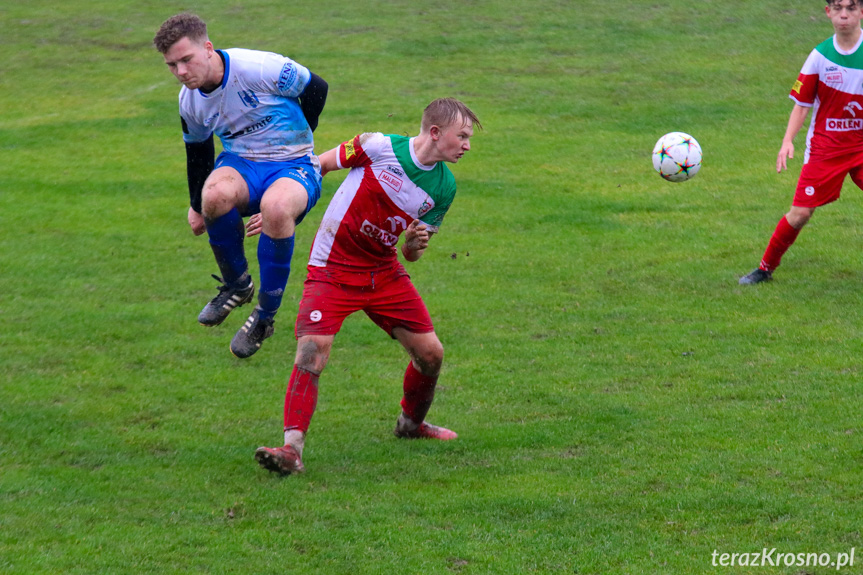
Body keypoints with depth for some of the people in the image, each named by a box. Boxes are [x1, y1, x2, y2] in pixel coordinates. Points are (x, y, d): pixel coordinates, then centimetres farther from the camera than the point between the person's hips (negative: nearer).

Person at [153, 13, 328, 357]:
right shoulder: (189, 101, -1)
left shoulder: (261, 69, -20)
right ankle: (236, 286, -7)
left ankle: (266, 316, -21)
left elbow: (316, 89, -4)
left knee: (276, 208, -41)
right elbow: (197, 153, 18)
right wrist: (197, 206, 26)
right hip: (241, 164, 4)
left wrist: (295, 142, 6)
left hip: (294, 165, -4)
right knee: (216, 193, -35)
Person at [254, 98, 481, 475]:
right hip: (332, 269, -5)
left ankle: (411, 423, 33)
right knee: (311, 352, -22)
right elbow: (317, 167, -3)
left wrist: (416, 244, -17)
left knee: (430, 353, 5)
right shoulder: (379, 148, -17)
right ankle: (292, 449, -24)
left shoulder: (444, 187, -1)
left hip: (383, 271, 5)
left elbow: (411, 255, 7)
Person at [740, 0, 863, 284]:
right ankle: (766, 268, 13)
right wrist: (788, 140, -11)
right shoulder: (821, 56, -6)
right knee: (799, 213, -4)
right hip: (825, 146, 0)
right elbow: (802, 103, 0)